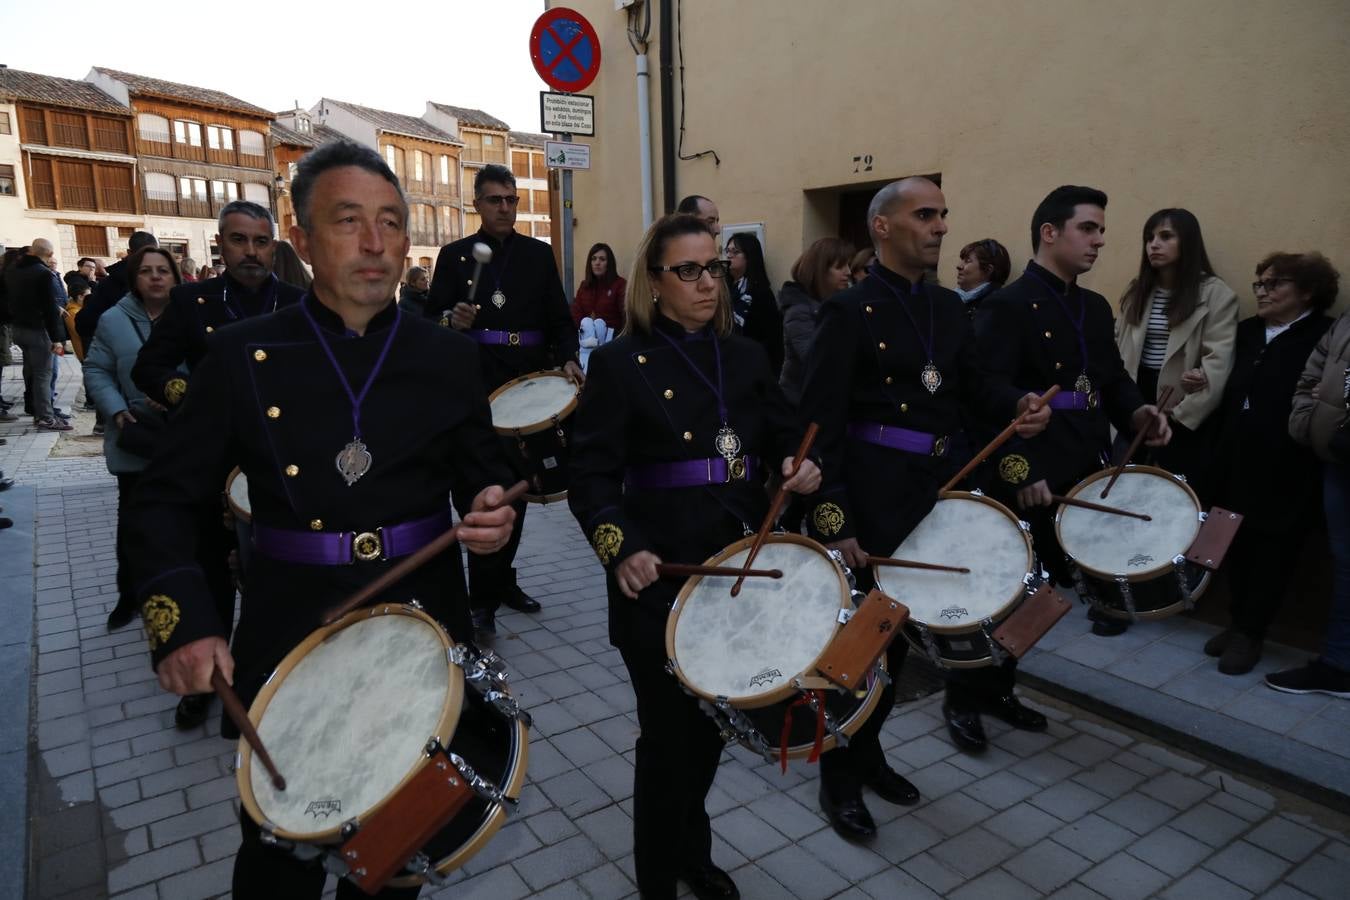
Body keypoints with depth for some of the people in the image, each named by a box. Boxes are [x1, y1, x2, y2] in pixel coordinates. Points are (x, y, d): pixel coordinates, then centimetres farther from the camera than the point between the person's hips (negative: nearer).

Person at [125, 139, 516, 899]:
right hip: (289, 642, -1)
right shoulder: (243, 355, -5)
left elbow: (486, 481, 6)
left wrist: (495, 516, -17)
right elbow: (166, 500, -2)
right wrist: (181, 620, -16)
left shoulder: (450, 357, -1)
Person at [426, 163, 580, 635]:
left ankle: (502, 579, 27)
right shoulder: (453, 255, 6)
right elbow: (431, 318, 3)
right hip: (475, 387, -2)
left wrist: (568, 359, -11)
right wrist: (451, 320, -20)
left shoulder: (539, 254, 10)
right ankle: (484, 596, 2)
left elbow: (560, 318, 6)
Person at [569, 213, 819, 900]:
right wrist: (622, 549, -29)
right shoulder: (620, 363, -7)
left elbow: (786, 437, 14)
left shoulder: (746, 356, 9)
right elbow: (592, 479, -12)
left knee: (715, 723, 20)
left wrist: (800, 467, -9)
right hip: (661, 580, -5)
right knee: (669, 734, 8)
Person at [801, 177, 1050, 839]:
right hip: (871, 498, -7)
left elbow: (973, 388, 15)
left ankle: (868, 753, 38)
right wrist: (831, 523, -21)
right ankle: (840, 778, 25)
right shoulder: (848, 311, -11)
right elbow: (820, 426, -16)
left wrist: (1017, 407, -9)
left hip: (936, 489, 7)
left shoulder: (949, 307, 11)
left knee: (899, 631, 18)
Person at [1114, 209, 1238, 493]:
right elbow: (1118, 347, 7)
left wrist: (1180, 415, -20)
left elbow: (1217, 365, -13)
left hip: (1186, 417, -4)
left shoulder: (1217, 294, -5)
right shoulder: (1136, 290, 12)